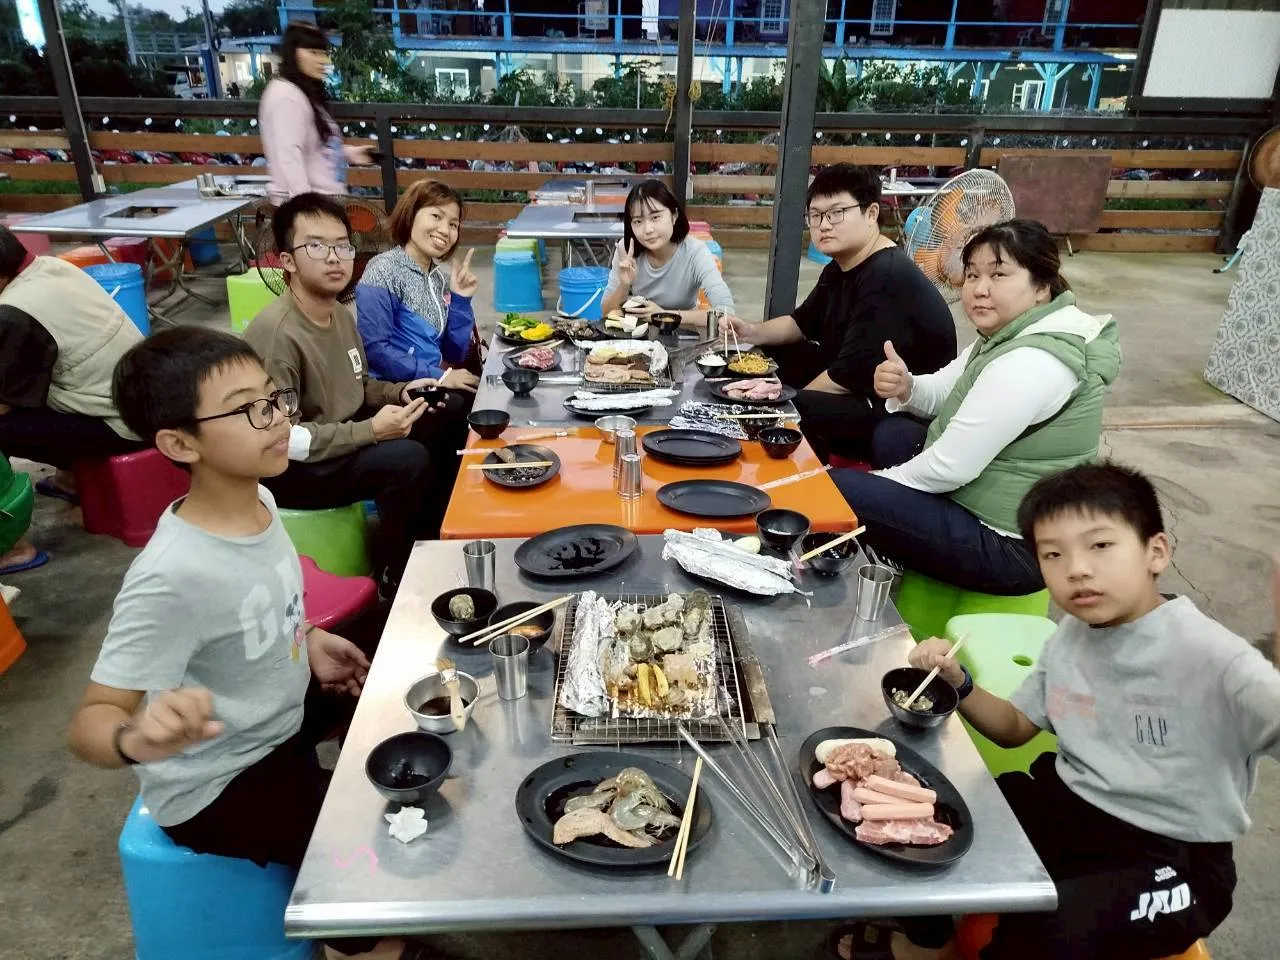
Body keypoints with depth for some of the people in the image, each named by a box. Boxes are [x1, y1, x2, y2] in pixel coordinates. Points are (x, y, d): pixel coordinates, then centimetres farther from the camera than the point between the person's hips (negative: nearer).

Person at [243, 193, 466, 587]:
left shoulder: (341, 314, 4)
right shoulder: (276, 333, -26)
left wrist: (400, 393, -2)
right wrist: (370, 431, -29)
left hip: (344, 436, 10)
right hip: (288, 468, -10)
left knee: (449, 411, 8)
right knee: (407, 460, -32)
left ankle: (430, 533, 17)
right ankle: (396, 577, -7)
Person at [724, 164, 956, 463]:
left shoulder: (888, 280, -26)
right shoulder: (841, 267, 7)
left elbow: (849, 377, -27)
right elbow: (803, 323, 21)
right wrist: (754, 332, 2)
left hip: (902, 412, -10)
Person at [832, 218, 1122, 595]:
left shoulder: (1034, 362, -26)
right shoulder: (1014, 332, 5)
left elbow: (950, 468, -26)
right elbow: (947, 391, 14)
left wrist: (881, 481, -8)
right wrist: (906, 387, -9)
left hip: (1008, 544, -10)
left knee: (834, 491, -15)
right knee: (891, 434, 22)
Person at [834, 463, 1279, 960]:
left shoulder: (1213, 658, -22)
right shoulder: (1071, 636, 0)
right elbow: (1014, 728, 14)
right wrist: (957, 682, -7)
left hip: (1173, 857, -6)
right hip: (1067, 801, 6)